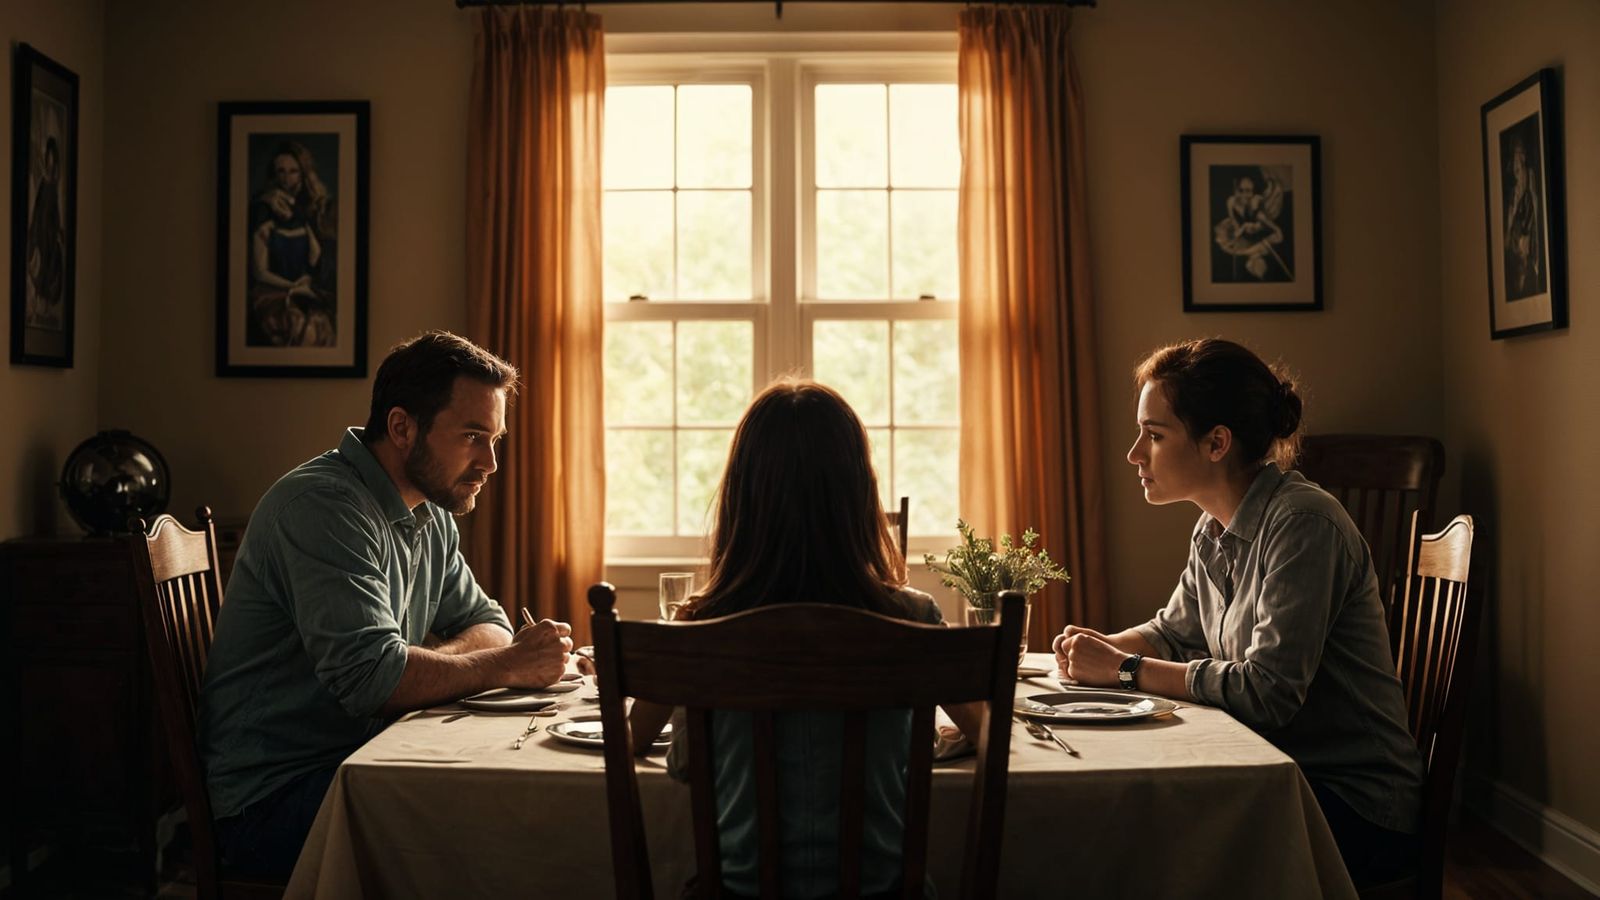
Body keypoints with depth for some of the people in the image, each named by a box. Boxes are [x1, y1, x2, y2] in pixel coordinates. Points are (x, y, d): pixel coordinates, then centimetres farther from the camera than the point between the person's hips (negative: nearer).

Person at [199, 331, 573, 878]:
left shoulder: (431, 516, 10)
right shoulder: (323, 505, -20)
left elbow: (486, 624, 13)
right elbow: (372, 676, -28)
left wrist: (431, 664, -10)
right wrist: (506, 666, -16)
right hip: (272, 798, -9)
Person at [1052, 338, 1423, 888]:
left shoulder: (1303, 524, -21)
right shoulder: (1214, 529, 5)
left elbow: (1267, 692, -26)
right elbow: (1174, 633, 19)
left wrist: (1125, 670, -19)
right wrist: (1104, 649, -3)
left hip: (1355, 804, -7)